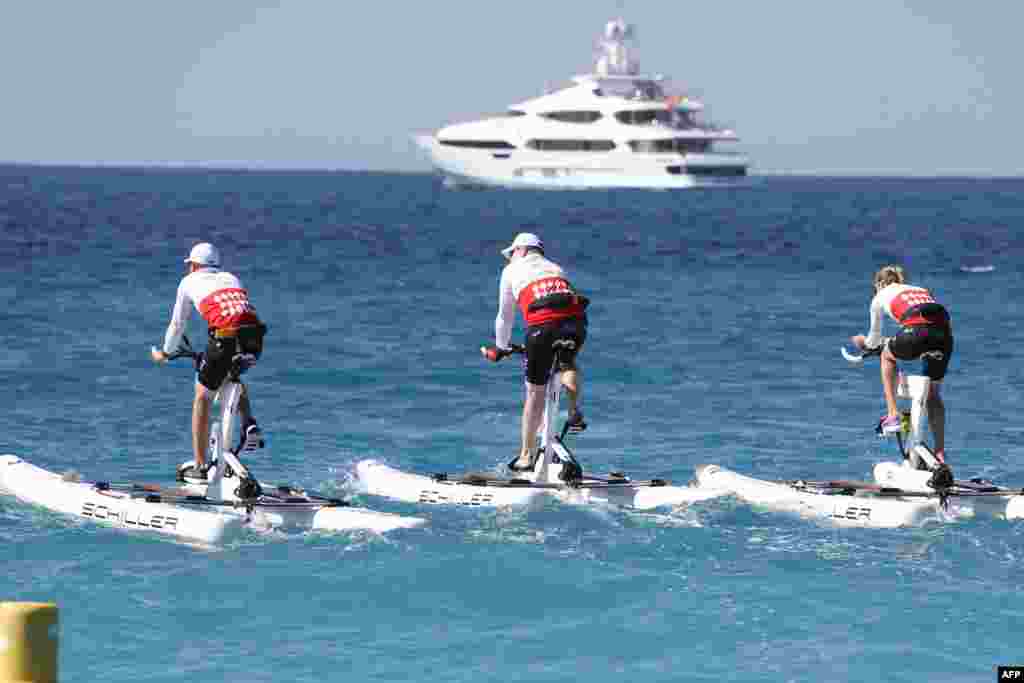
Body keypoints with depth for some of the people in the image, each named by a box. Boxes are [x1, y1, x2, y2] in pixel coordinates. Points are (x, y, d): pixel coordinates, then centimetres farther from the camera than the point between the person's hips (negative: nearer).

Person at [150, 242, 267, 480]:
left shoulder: (189, 282, 20)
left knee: (202, 397, 12)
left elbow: (177, 324, 27)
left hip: (225, 338, -4)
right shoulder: (231, 278, 31)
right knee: (233, 375, 36)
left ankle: (199, 466, 10)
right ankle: (249, 426, 16)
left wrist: (165, 353, 44)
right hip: (254, 339, 4)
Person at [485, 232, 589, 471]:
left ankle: (526, 456, 16)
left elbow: (505, 316, 27)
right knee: (568, 362, 35)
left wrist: (501, 347, 42)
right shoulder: (556, 268, 34)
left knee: (535, 392, 10)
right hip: (575, 321, 3)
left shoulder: (512, 271, 24)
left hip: (542, 325, -3)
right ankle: (574, 410, 10)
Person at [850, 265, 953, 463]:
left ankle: (892, 415, 18)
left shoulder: (881, 296, 26)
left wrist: (864, 343, 60)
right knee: (933, 394, 21)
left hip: (917, 332, -4)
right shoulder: (922, 290, 37)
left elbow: (874, 339, 36)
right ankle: (940, 452, 17)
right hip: (944, 333, 4)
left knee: (887, 355, 30)